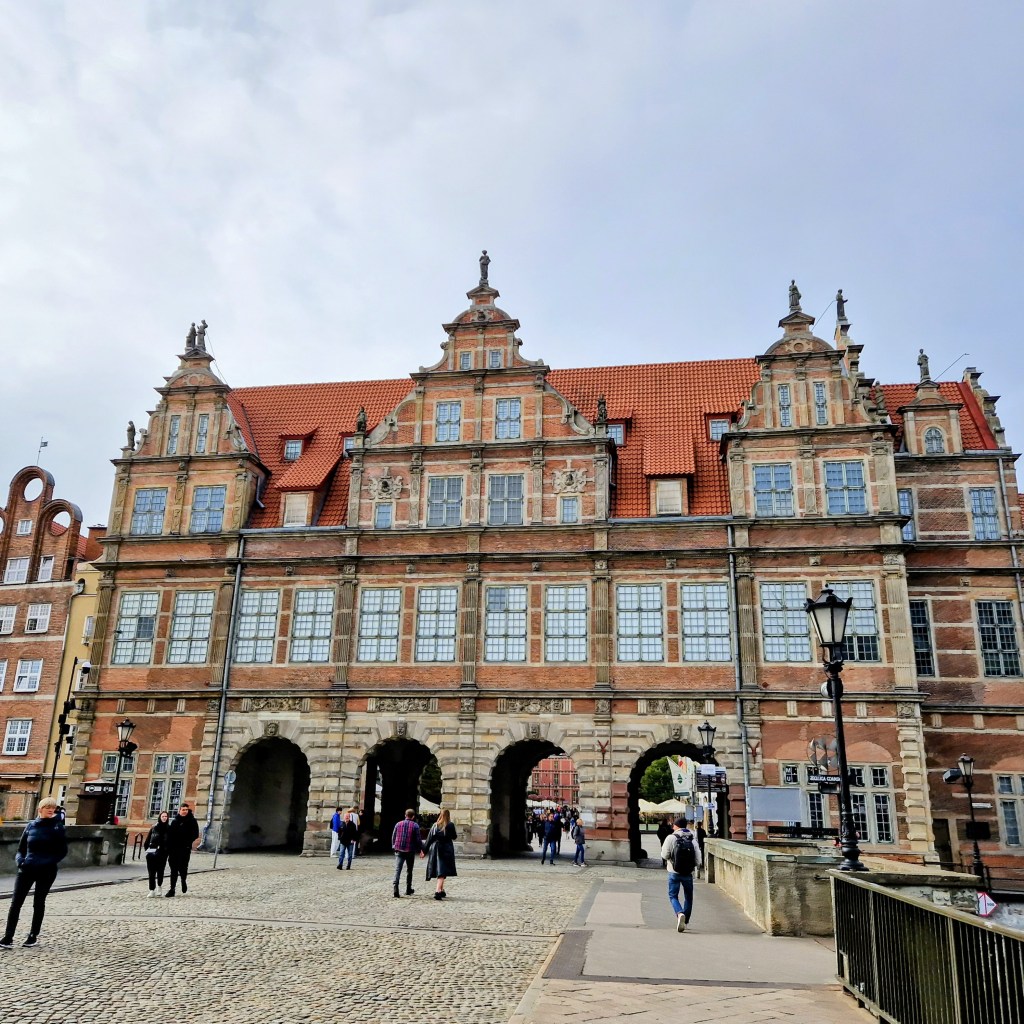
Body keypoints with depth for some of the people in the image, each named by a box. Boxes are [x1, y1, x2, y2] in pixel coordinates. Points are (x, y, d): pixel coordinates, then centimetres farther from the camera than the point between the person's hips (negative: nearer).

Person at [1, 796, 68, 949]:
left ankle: (34, 936, 19)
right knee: (16, 902, -4)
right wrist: (20, 860, -10)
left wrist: (47, 862, -18)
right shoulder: (31, 826, 4)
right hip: (26, 869, 2)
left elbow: (62, 851, -5)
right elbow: (21, 849, 10)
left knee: (38, 903, 7)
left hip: (47, 871, -2)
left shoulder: (57, 827, -4)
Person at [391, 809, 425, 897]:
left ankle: (396, 889, -21)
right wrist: (421, 850, 5)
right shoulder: (415, 826, -4)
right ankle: (408, 890, 25)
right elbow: (418, 839, -4)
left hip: (399, 851, 1)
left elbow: (393, 837, 9)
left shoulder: (398, 824, 4)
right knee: (409, 871, 15)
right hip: (410, 851, -1)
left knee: (397, 870, -5)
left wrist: (394, 847, 21)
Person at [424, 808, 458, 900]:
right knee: (442, 871, -7)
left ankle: (441, 890, 29)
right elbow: (454, 837, 2)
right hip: (446, 850, -4)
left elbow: (429, 838, 2)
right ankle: (438, 891, -23)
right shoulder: (450, 825, -8)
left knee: (439, 870, 17)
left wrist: (425, 850, 7)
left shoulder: (435, 825, 1)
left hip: (435, 849, 4)